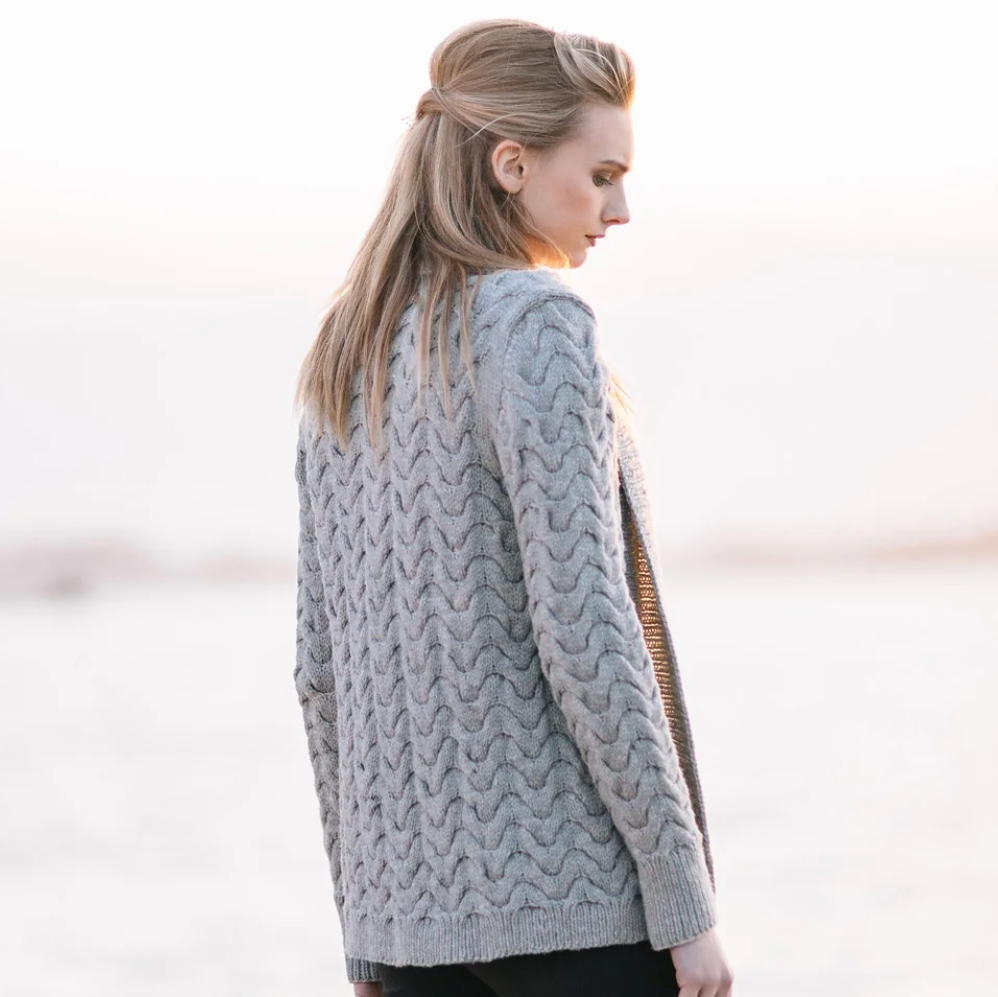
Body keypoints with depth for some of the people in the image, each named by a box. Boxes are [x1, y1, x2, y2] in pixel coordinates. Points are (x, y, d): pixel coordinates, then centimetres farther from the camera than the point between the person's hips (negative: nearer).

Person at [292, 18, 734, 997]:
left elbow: (321, 662, 13)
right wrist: (684, 900, -13)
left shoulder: (346, 356, 12)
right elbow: (578, 629, -17)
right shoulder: (536, 326, -11)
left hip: (414, 902, 7)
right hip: (570, 890, -7)